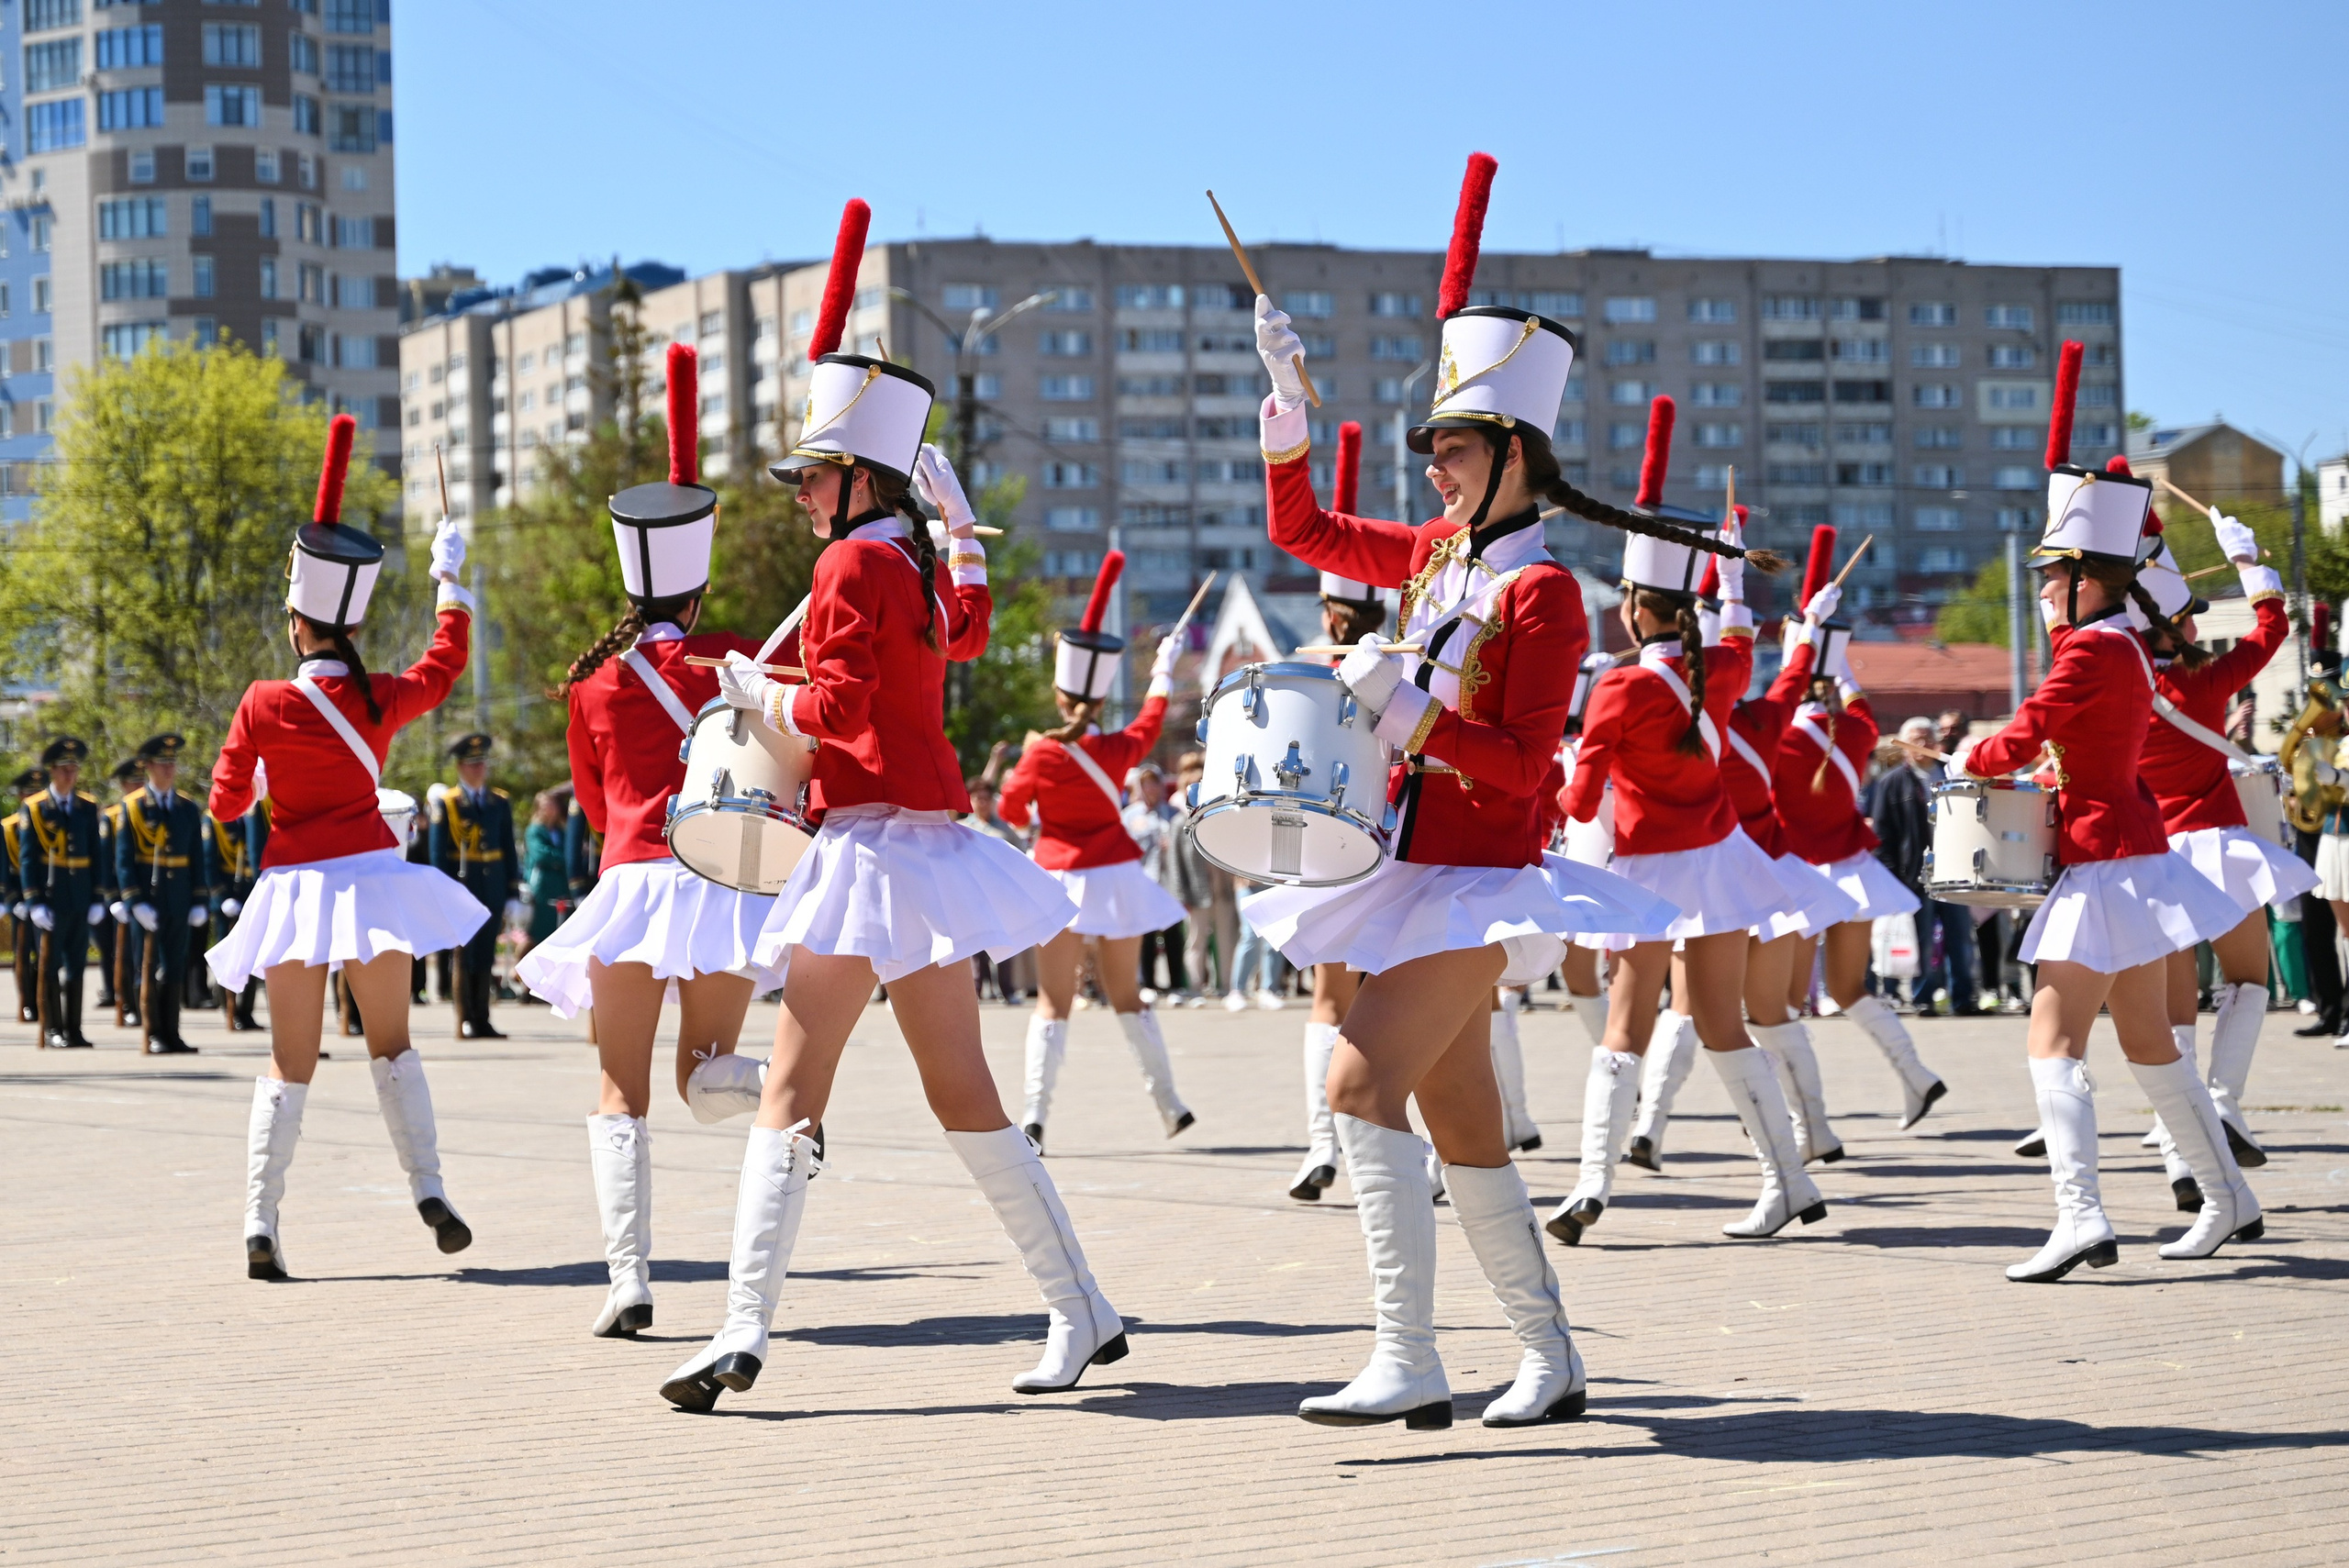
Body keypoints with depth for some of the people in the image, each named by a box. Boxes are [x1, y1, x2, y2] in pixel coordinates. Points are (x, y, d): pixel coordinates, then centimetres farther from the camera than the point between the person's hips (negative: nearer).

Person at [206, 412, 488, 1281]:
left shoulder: (263, 706, -9)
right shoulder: (382, 700, -3)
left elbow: (227, 802, 1)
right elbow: (446, 661, 18)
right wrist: (449, 576, 29)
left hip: (296, 883, -1)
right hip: (373, 876, 1)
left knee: (290, 1062, 2)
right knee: (391, 1043, 17)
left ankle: (261, 1226, -6)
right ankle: (429, 1189, 6)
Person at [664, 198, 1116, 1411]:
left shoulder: (855, 563, -11)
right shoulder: (923, 569, 15)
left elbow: (836, 707, -19)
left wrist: (754, 692, -3)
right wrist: (963, 527, 46)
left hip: (878, 842, -9)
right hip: (928, 840, 9)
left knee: (791, 1087, -10)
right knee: (963, 1093, 12)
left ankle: (745, 1328, -18)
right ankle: (1081, 1311, 12)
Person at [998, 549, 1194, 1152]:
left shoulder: (1041, 753, -12)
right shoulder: (1118, 750, -3)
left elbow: (1012, 808, 2)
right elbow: (1149, 723, 20)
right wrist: (1163, 674, 37)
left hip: (1063, 877, -3)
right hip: (1118, 873, 3)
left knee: (1053, 1001, -3)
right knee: (1127, 995, 14)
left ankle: (1034, 1118, -13)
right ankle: (1170, 1106, 16)